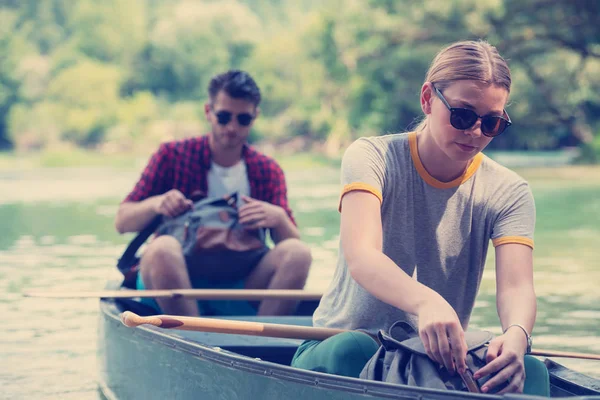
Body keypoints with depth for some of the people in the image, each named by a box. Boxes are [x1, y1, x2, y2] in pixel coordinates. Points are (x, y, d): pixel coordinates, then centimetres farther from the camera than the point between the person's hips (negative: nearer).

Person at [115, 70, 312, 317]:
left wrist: (278, 219, -19)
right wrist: (155, 204, -19)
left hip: (238, 284, 2)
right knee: (163, 248, -34)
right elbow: (121, 222, 2)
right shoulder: (172, 156, 4)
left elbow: (291, 246, 2)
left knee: (299, 252, -23)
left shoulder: (268, 171, 9)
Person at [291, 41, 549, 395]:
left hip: (444, 354, 2)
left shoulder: (508, 193, 0)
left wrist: (517, 333, -44)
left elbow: (516, 286, -17)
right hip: (339, 345, -1)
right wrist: (425, 302, -51)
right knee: (351, 351, -38)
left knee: (530, 370, -29)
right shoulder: (374, 158, -9)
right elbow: (361, 257, -28)